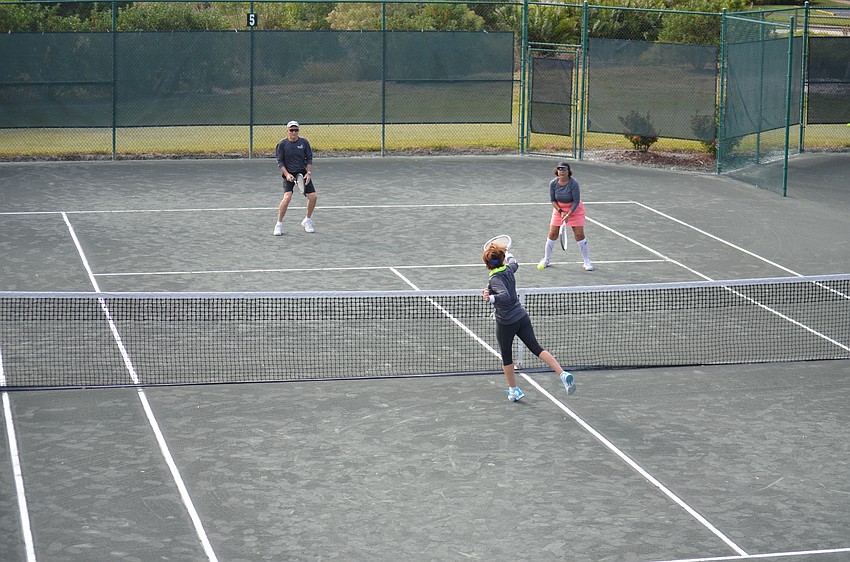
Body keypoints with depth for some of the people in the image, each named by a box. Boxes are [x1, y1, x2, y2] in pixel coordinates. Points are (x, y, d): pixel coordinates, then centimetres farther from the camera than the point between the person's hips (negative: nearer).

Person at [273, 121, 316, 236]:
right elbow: (280, 161, -3)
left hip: (302, 173, 4)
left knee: (312, 196, -4)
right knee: (287, 197, -23)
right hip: (289, 174, -3)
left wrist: (309, 172, -4)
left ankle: (307, 221, 20)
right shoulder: (282, 144, -5)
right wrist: (287, 174, -15)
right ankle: (279, 224, -10)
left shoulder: (304, 142, 2)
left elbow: (309, 159, 8)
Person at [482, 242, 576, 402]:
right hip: (522, 317, 6)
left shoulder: (495, 279, -20)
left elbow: (505, 296, -37)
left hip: (506, 323, -6)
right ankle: (563, 374, -14)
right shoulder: (508, 269, 1)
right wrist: (509, 254, 46)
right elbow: (514, 263, 28)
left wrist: (491, 298, -47)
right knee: (536, 348, 3)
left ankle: (513, 390, 26)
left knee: (506, 357, 14)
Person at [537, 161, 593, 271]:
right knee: (552, 234, 2)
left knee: (579, 235, -8)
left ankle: (587, 261, 2)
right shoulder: (553, 184, -14)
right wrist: (560, 211, -17)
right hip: (558, 209, 3)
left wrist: (568, 214, -28)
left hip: (574, 209, -3)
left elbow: (576, 202, -21)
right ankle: (546, 259, 19)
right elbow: (552, 200, -4)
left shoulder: (573, 183, -25)